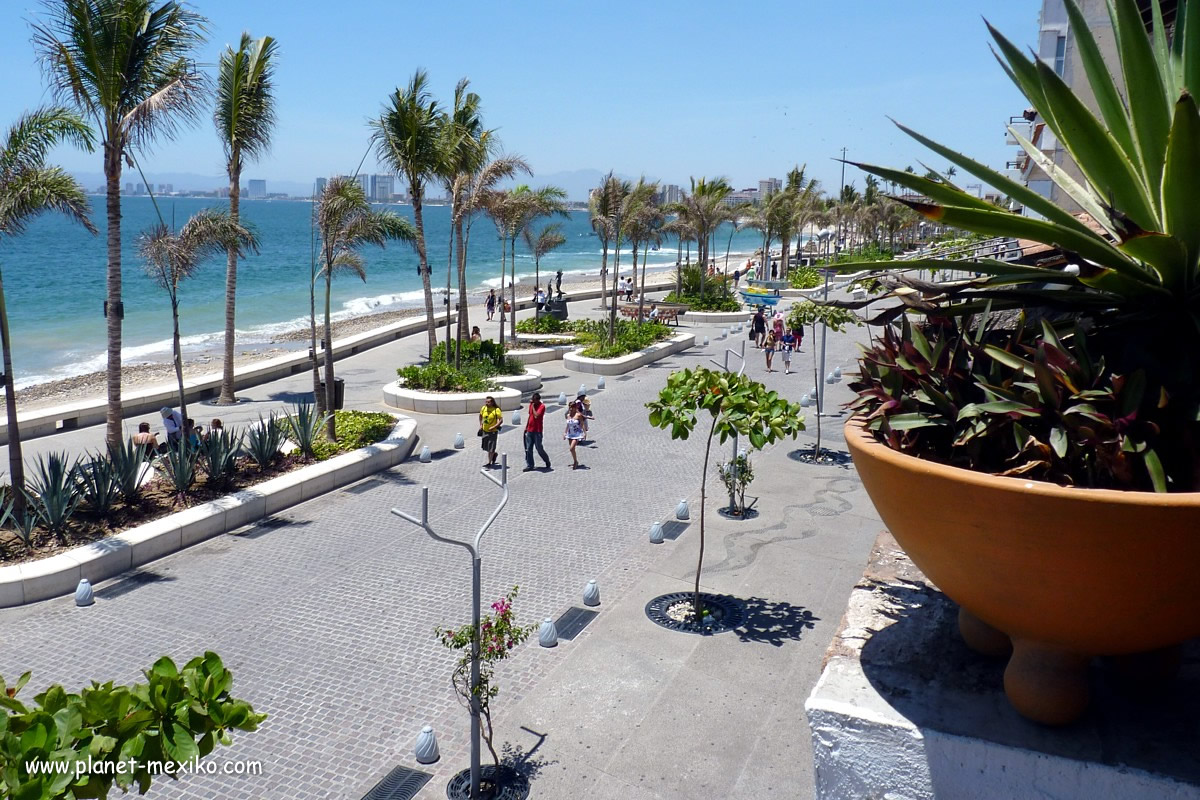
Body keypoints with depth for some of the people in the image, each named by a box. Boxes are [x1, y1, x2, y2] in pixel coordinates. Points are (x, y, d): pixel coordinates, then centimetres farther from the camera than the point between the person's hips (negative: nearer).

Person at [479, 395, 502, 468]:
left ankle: (489, 463, 10)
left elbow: (501, 420, -17)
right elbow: (480, 416, 18)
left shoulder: (496, 410, -17)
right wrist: (481, 425, 11)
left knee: (491, 449, -2)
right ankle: (494, 454, 41)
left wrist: (494, 427, -23)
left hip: (493, 431, -5)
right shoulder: (483, 408, -1)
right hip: (484, 431, 5)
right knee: (485, 447, 13)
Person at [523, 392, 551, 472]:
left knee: (539, 448, 0)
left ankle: (547, 461, 22)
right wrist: (526, 427, 19)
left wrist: (533, 406, -17)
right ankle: (529, 465, 9)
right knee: (528, 449, 4)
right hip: (529, 430, 7)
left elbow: (536, 415, -25)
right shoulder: (531, 404, 10)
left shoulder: (542, 406, -12)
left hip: (537, 431, -7)